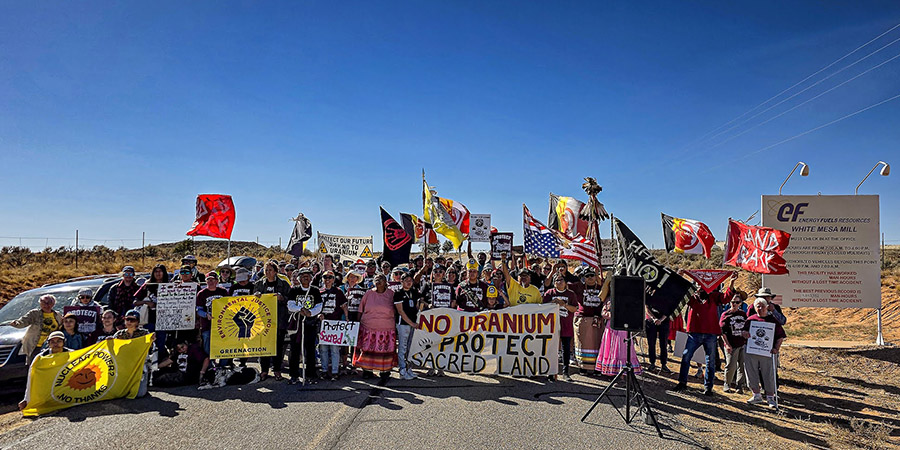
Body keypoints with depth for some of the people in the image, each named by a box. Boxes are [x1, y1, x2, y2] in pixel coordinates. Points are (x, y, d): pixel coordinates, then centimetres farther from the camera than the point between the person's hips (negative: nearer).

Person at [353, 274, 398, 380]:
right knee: (368, 349, 3)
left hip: (386, 328, -1)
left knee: (385, 349, 3)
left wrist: (395, 325, 6)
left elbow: (395, 311, 9)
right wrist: (359, 323, 8)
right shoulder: (369, 293, 4)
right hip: (368, 328, 1)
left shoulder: (391, 294, 3)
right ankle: (367, 369, 16)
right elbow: (361, 310, 10)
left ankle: (384, 370, 16)